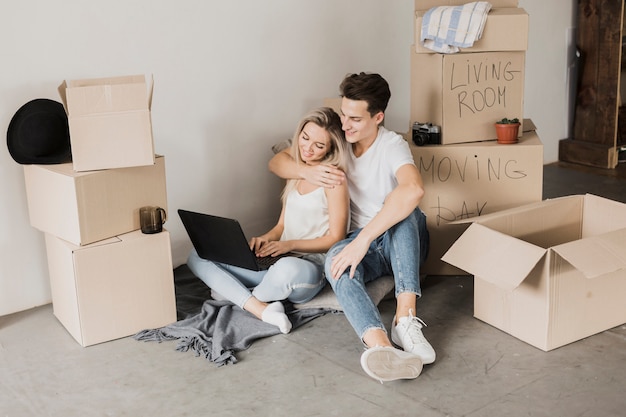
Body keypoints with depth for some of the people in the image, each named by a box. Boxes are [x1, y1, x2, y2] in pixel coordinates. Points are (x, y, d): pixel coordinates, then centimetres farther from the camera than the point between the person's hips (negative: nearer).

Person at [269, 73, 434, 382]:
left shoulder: (392, 146, -17)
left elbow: (413, 189, -40)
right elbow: (276, 162, 4)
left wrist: (362, 239, -44)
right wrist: (306, 171, -20)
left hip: (403, 243, -3)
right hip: (362, 244, 3)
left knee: (406, 209, -37)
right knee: (335, 260, -34)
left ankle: (405, 318, -44)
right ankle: (380, 346, -59)